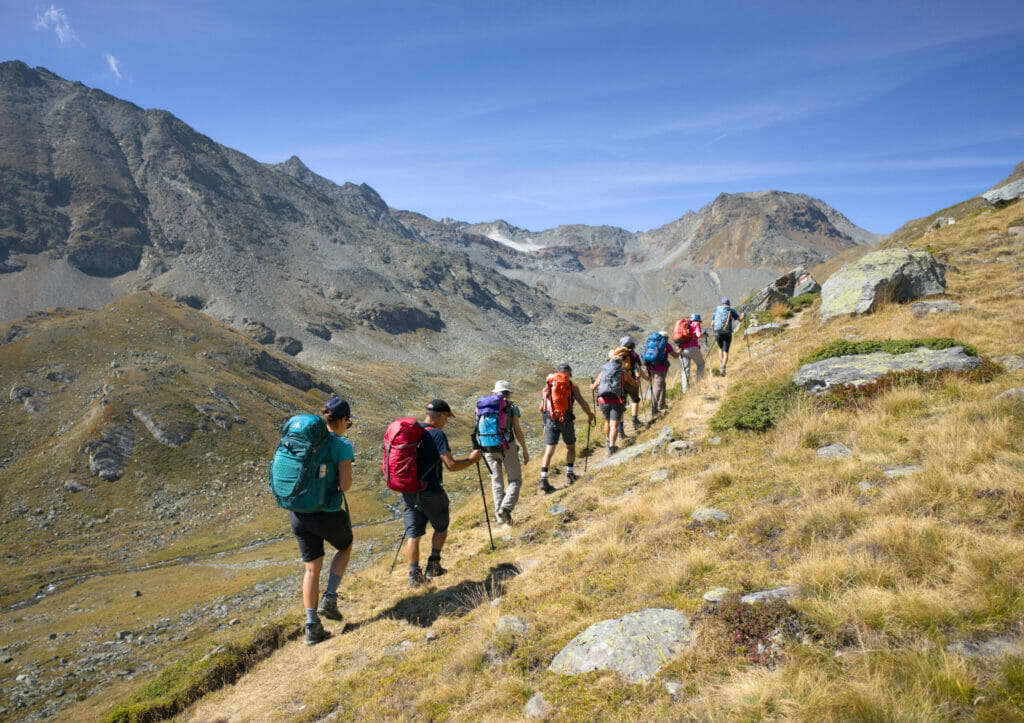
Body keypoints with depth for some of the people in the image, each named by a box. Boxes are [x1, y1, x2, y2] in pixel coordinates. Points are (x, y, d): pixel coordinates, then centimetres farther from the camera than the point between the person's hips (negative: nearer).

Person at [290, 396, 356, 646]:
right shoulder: (342, 445, -13)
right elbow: (345, 484, -17)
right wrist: (339, 485, 4)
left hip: (299, 513, 5)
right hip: (328, 513, -5)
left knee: (311, 568, 16)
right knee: (345, 547, 27)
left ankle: (312, 627, 20)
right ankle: (329, 599, 16)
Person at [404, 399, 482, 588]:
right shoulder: (437, 435, -15)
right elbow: (451, 465, -21)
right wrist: (471, 459, -6)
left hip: (409, 492, 5)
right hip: (431, 493, -5)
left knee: (413, 535, 9)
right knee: (441, 528, 18)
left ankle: (414, 575, 7)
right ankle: (433, 566, 19)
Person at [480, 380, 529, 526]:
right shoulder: (512, 406, -1)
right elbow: (517, 430, -6)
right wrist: (525, 450, 1)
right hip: (507, 447, -3)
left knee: (496, 482, 14)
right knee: (515, 480, 9)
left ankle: (501, 517, 12)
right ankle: (506, 507, -14)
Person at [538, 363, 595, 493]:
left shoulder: (547, 386, 15)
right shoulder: (572, 386, 6)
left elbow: (541, 409, 13)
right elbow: (583, 403, -2)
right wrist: (589, 414, 16)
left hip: (550, 420, 2)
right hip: (566, 420, -2)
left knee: (549, 451, 0)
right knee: (570, 447, 21)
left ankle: (543, 479, -11)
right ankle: (569, 473, 16)